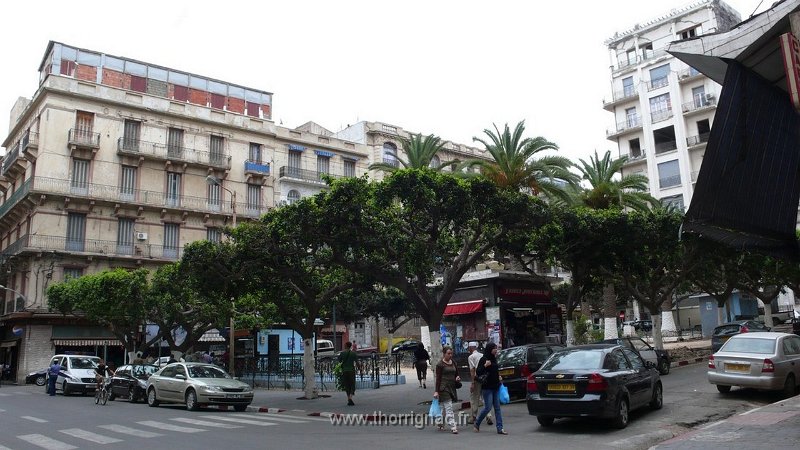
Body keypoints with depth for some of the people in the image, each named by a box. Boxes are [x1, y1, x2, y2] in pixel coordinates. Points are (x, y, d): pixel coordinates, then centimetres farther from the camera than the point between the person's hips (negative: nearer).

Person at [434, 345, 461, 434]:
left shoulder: (453, 363, 11)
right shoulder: (440, 364, -7)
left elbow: (456, 374, 21)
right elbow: (438, 378, -8)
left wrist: (458, 378, -3)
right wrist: (436, 391, -12)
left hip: (452, 388, 6)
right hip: (444, 389, -6)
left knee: (444, 408, 14)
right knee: (448, 408, -9)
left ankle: (440, 424, 26)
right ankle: (453, 427, -11)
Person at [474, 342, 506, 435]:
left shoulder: (494, 359, 12)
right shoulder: (483, 359, -11)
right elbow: (478, 373, -15)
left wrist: (499, 377, 11)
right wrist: (485, 366, -28)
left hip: (495, 387, 7)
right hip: (487, 388, -7)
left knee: (497, 408, 4)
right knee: (487, 408, -5)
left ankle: (500, 428, 5)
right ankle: (477, 424, 16)